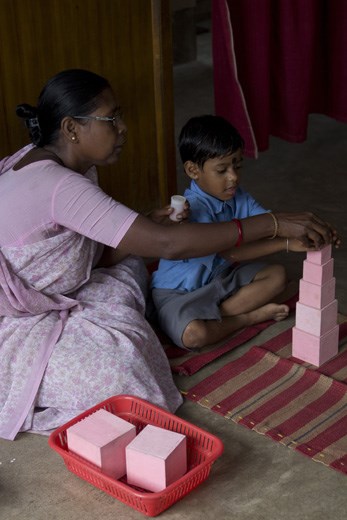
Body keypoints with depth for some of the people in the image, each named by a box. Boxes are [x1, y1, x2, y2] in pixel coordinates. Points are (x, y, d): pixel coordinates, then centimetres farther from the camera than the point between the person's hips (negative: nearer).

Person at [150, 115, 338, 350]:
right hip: (180, 292, -8)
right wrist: (287, 243, -42)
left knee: (277, 275, -5)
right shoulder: (193, 208, -29)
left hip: (222, 277, 8)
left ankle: (214, 313, -11)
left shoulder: (238, 196, -2)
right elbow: (231, 251, -38)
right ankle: (252, 316, -9)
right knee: (193, 334, -36)